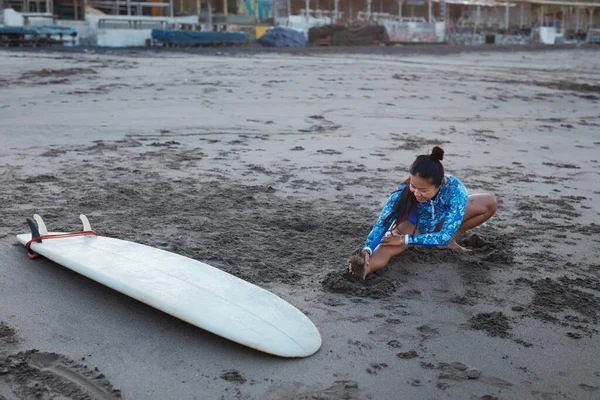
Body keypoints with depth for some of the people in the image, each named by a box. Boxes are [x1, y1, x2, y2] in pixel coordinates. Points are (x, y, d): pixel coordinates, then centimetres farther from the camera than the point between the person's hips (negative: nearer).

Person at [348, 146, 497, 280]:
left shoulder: (455, 190, -39)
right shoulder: (404, 191, -38)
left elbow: (444, 236, -37)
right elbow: (381, 224, -36)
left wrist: (406, 239, -38)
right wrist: (366, 250, -54)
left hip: (442, 221, 2)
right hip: (413, 223, -2)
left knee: (489, 203, -16)